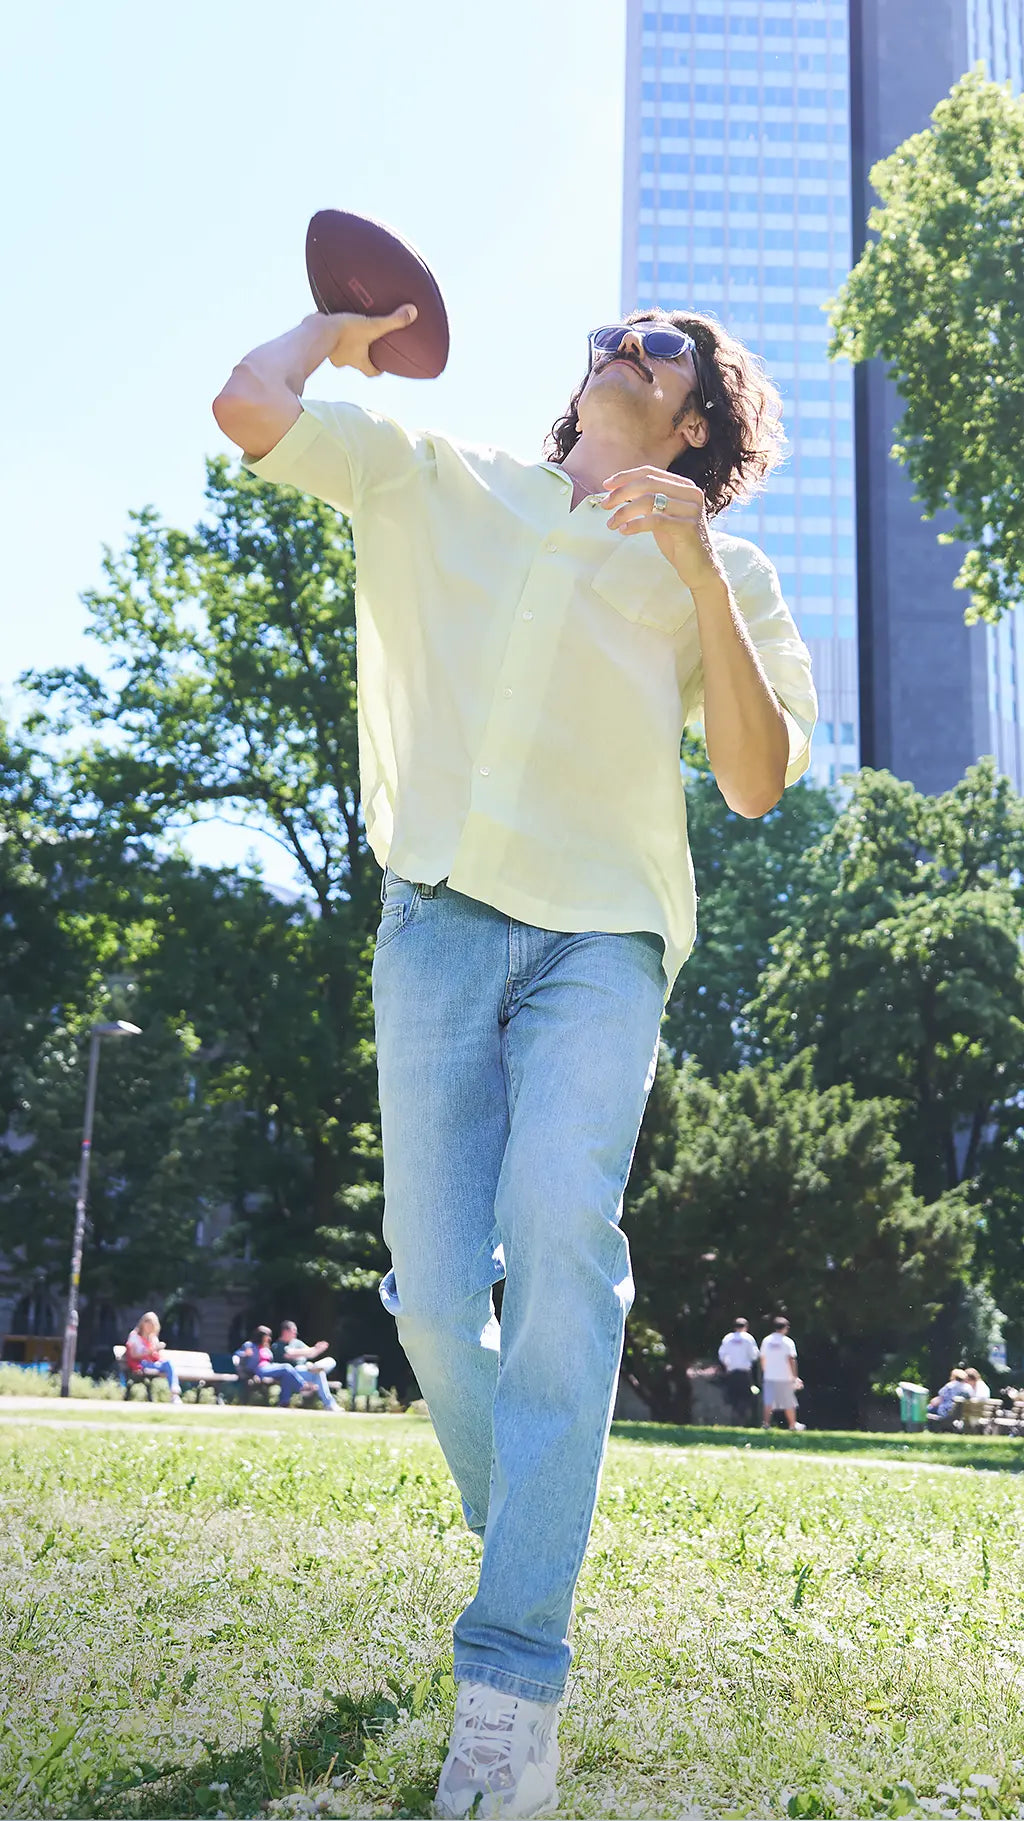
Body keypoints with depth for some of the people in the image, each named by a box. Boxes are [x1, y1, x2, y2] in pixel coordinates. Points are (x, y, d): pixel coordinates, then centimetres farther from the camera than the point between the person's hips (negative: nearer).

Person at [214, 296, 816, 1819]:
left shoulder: (727, 573, 13)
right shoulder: (427, 481, 16)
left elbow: (758, 783, 0)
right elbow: (249, 408, 3)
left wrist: (697, 564, -9)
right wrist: (343, 326, 22)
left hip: (605, 935, -1)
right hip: (440, 917, 1)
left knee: (561, 1223, -25)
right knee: (435, 1294, -5)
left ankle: (514, 1671, -21)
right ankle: (523, 1545, 22)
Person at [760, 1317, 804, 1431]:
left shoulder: (766, 1340, 4)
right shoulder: (788, 1342, -8)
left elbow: (762, 1359, 10)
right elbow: (791, 1360, -13)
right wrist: (794, 1377, -10)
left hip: (769, 1376, 3)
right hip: (784, 1377, -3)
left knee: (768, 1401, 3)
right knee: (789, 1402, 10)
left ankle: (766, 1423, -6)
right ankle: (793, 1424, 18)